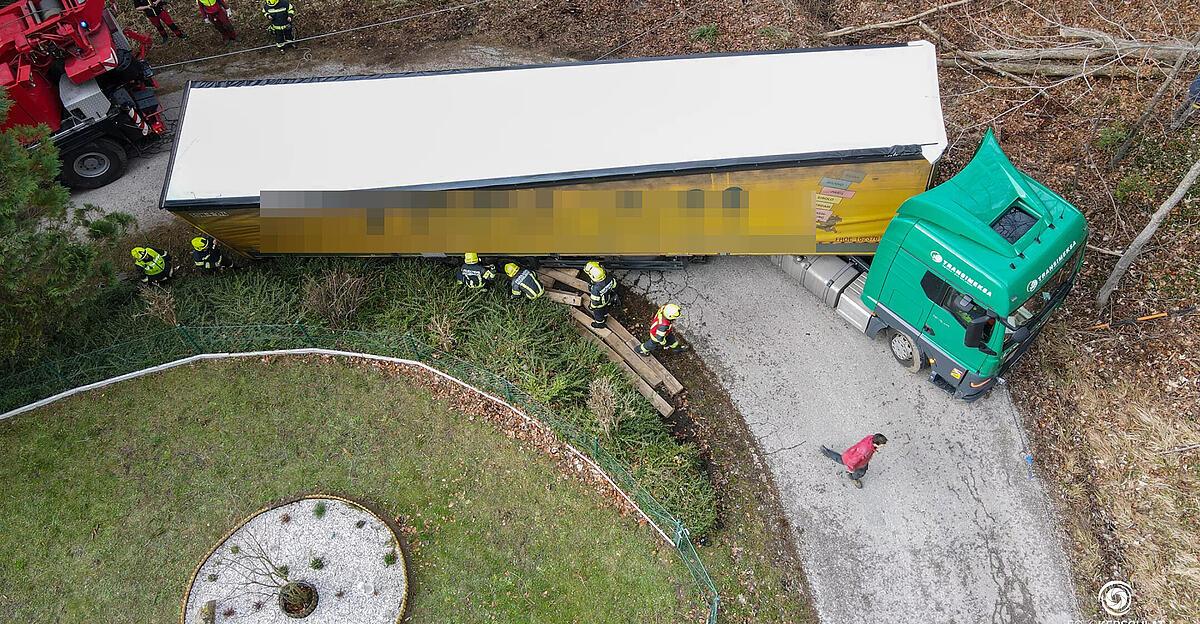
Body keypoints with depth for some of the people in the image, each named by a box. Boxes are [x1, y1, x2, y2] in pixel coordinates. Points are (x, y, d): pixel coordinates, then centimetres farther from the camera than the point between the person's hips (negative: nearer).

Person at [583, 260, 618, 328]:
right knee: (605, 310, 35)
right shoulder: (608, 278, -30)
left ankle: (600, 323, 53)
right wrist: (613, 293, 13)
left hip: (600, 304, -5)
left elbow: (595, 301, -28)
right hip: (608, 300, 5)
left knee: (598, 313, 27)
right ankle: (604, 317, 64)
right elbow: (614, 285, -8)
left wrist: (592, 307, -7)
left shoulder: (596, 289, -45)